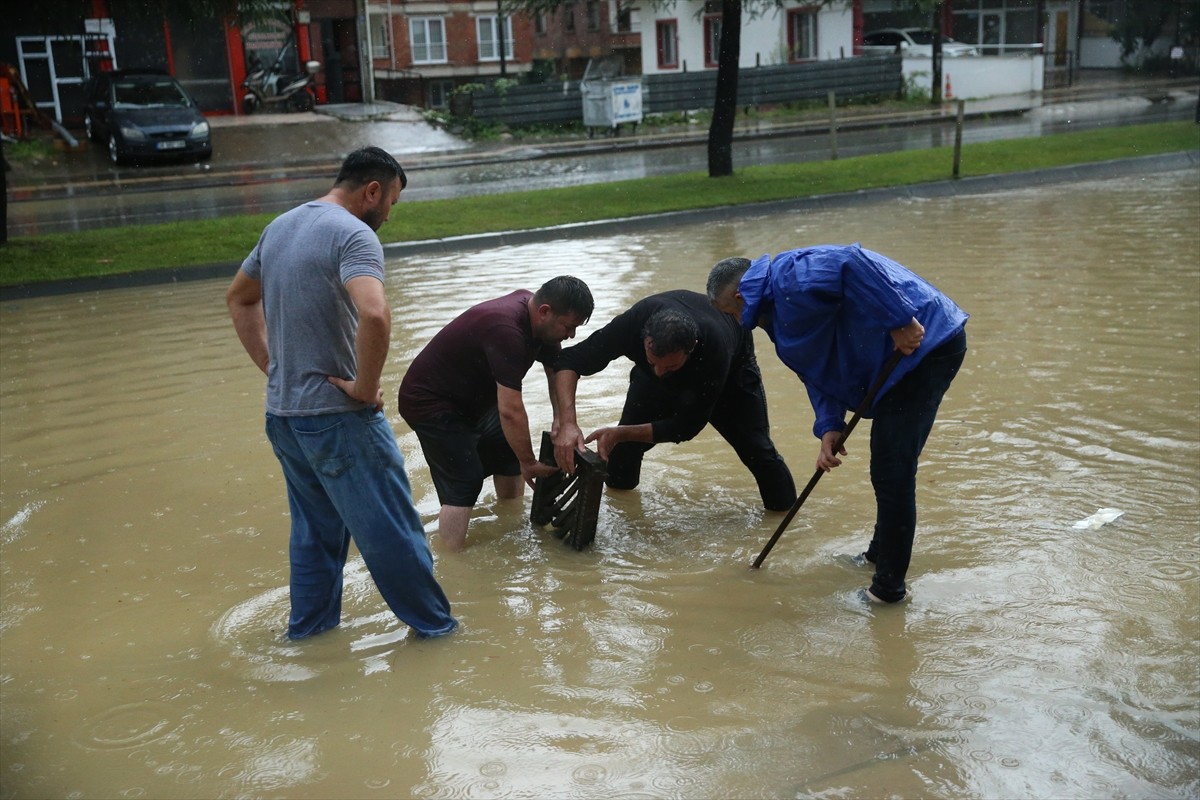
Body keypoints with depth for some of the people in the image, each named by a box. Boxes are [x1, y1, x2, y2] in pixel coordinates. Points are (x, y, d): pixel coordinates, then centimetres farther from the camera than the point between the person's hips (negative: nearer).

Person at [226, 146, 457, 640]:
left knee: (315, 527, 22)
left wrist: (273, 367, 18)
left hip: (282, 413, 9)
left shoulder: (282, 225, 11)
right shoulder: (353, 234, -16)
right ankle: (434, 624, 17)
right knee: (390, 528, 4)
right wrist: (366, 387, -20)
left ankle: (310, 624, 34)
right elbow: (374, 315, -34)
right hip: (336, 416, -8)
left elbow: (239, 298, 25)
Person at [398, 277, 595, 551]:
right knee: (463, 484, -16)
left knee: (509, 451, 14)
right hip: (430, 404, -10)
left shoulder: (533, 309, -7)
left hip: (469, 399, 10)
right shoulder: (506, 331, -35)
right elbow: (510, 410, -34)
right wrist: (529, 463, -22)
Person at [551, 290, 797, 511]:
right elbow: (570, 361, -39)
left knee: (755, 447, -10)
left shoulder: (715, 350, -46)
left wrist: (620, 434, -42)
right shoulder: (634, 322, -43)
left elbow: (686, 426, -36)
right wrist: (567, 423, -53)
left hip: (732, 366, -2)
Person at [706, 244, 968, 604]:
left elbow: (852, 263, -34)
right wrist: (829, 427, 1)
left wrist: (899, 321, -30)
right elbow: (819, 370, 14)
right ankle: (880, 554, 39)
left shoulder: (789, 281, -18)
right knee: (889, 466, 23)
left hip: (924, 341, -11)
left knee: (892, 470, -6)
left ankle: (889, 588, 3)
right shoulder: (781, 307, 16)